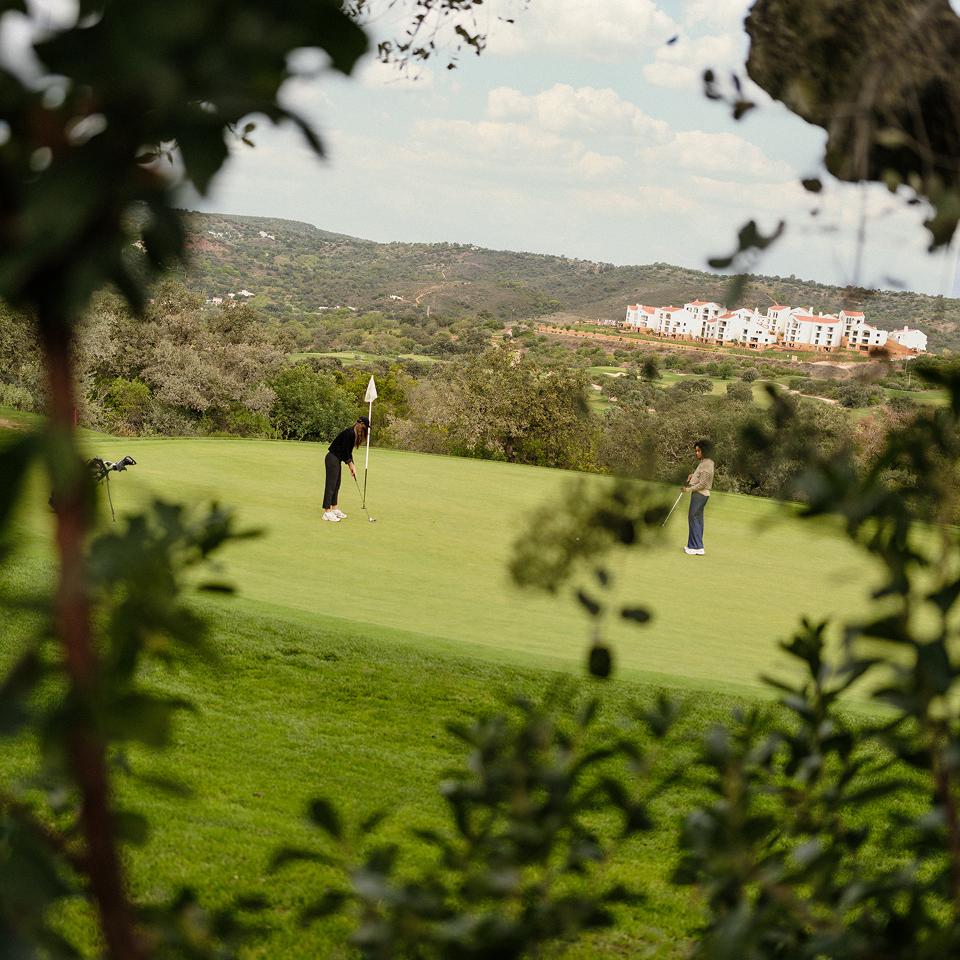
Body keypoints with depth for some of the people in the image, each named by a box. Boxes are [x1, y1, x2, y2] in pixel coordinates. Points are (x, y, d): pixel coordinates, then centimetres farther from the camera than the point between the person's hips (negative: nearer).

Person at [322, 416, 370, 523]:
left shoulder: (353, 434, 10)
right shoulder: (350, 433, -20)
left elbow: (348, 452, 13)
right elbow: (344, 451, -19)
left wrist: (351, 466, 8)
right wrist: (351, 465, -7)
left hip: (337, 459, 10)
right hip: (332, 459, -10)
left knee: (336, 485, 14)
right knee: (331, 484, -8)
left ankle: (334, 509, 22)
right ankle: (327, 512, -7)